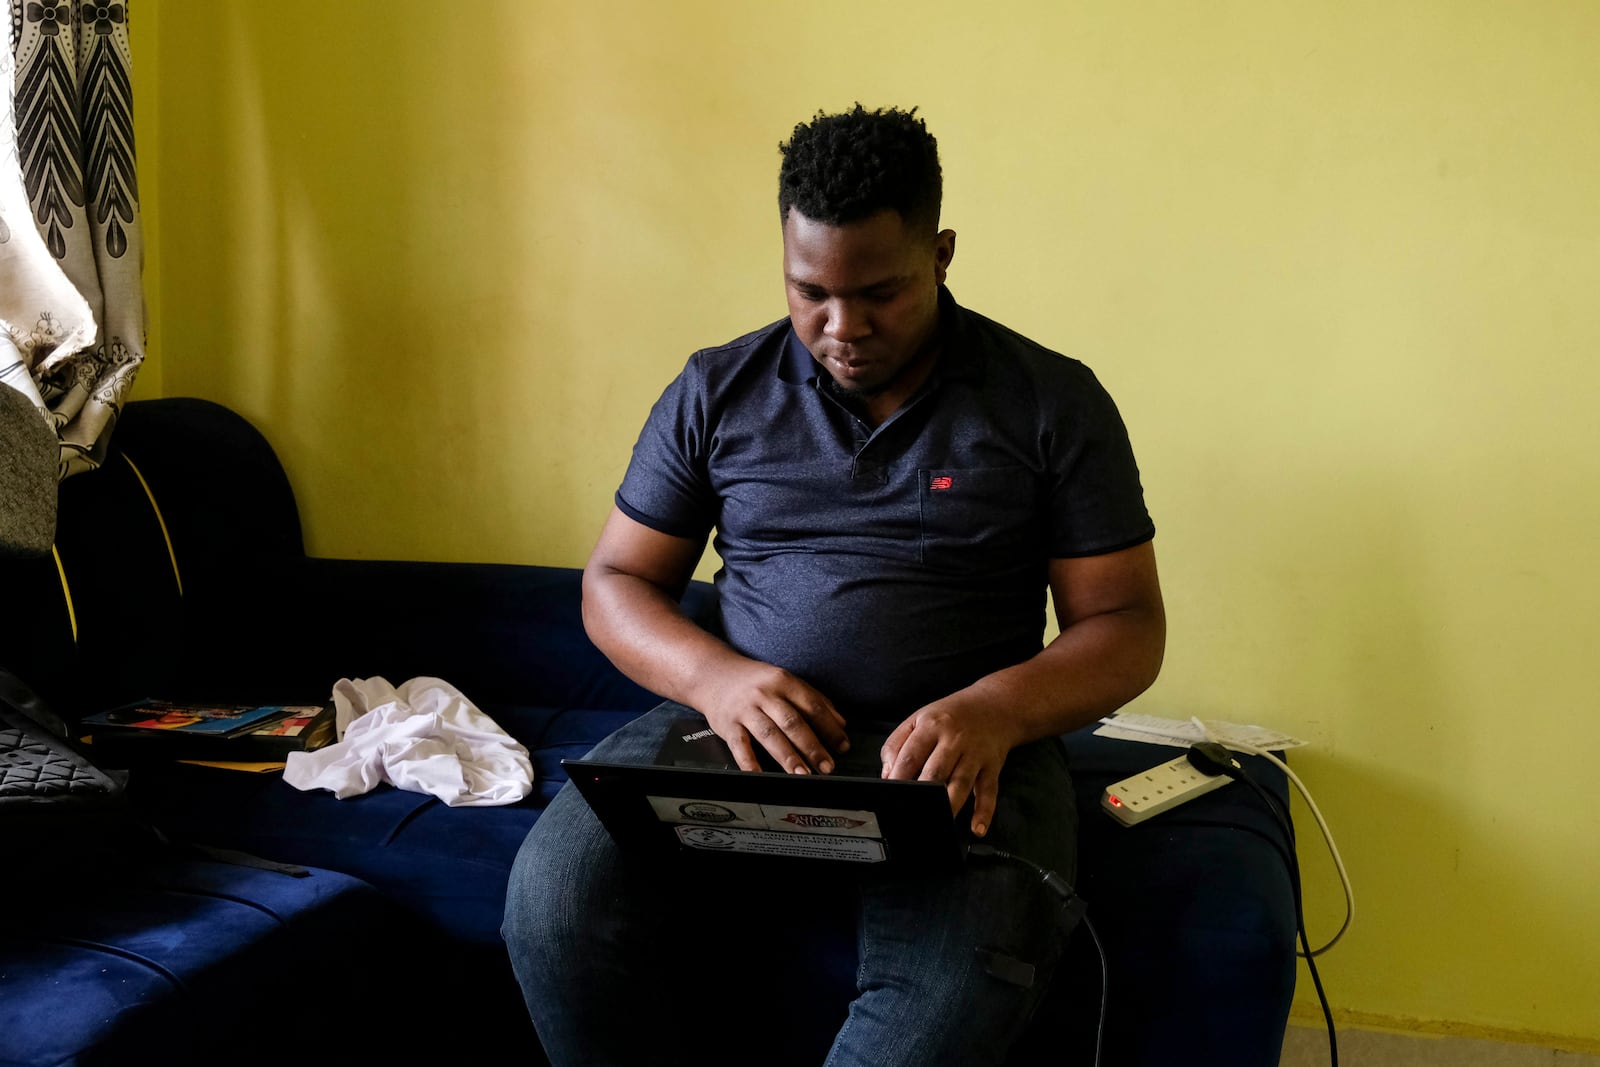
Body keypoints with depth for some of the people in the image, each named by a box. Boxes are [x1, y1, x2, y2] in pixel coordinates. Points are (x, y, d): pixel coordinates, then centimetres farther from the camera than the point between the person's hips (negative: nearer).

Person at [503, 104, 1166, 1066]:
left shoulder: (1053, 403, 3)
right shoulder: (717, 392, 9)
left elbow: (1128, 625, 2)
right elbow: (615, 582, 11)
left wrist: (998, 707, -20)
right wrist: (713, 676, -12)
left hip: (958, 751, -2)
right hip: (736, 732, 2)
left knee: (956, 990, -34)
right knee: (554, 902, -27)